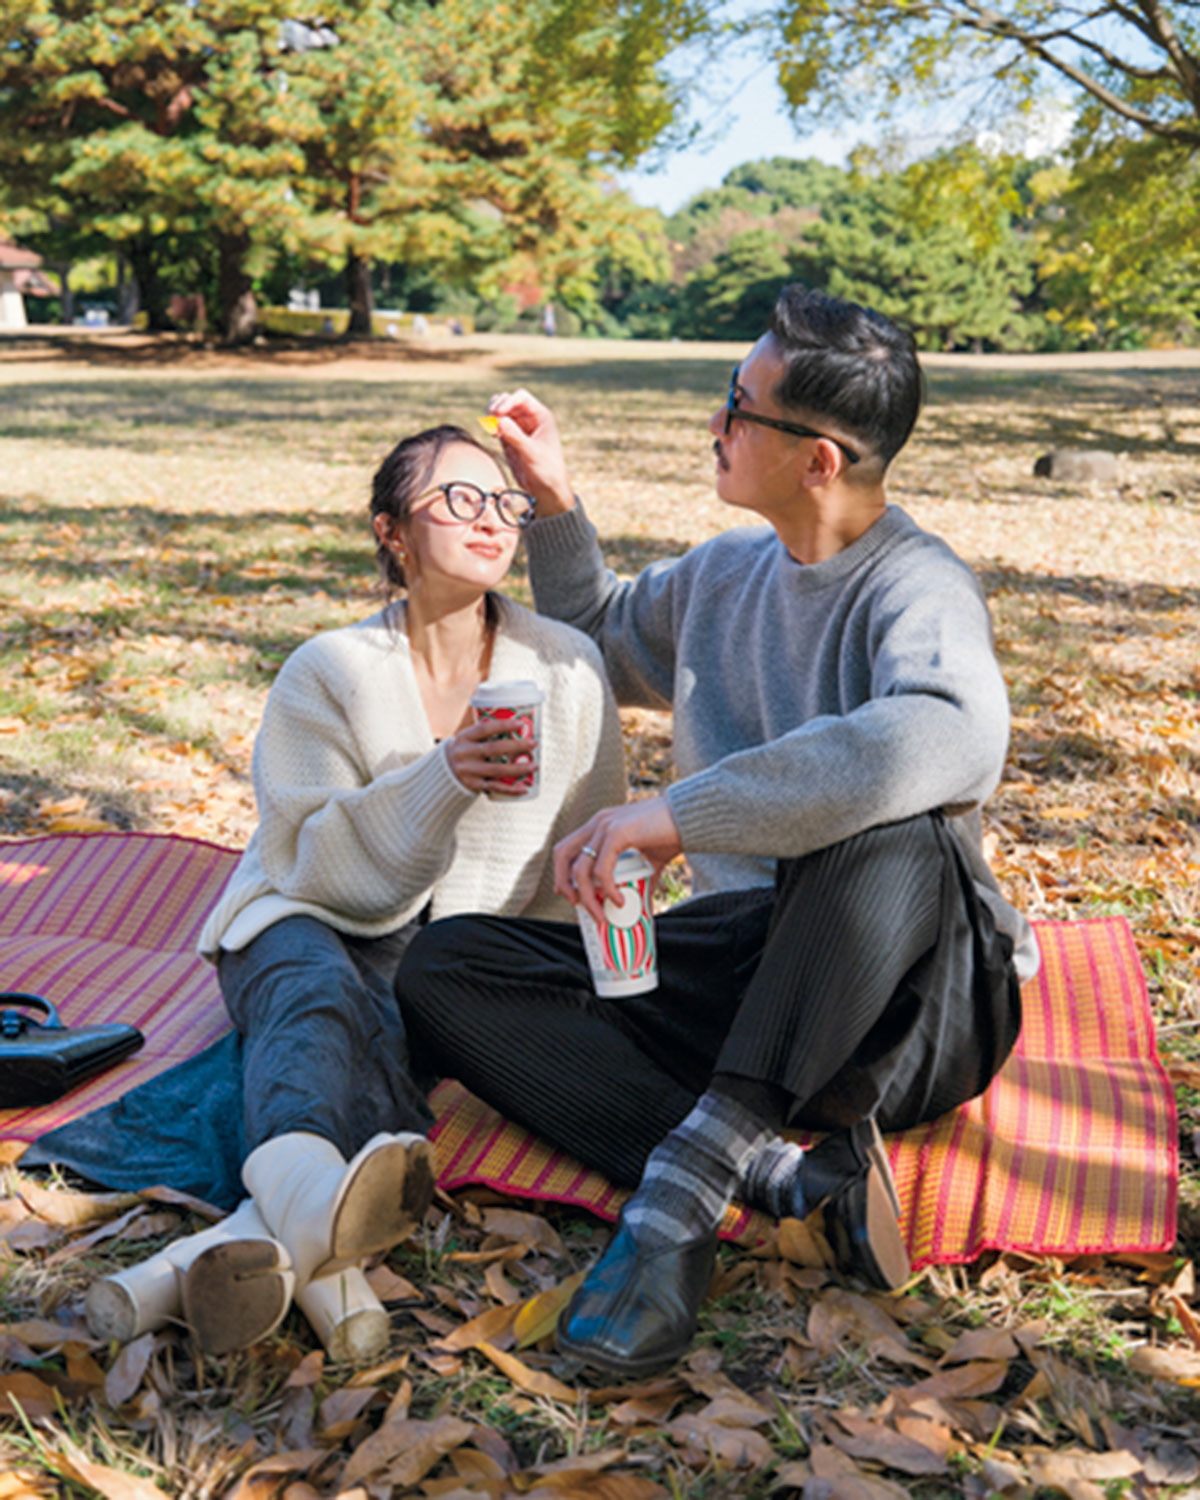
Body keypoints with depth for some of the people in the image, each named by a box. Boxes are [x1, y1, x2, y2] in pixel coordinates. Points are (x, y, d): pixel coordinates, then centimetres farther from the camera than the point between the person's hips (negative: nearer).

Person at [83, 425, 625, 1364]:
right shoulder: (328, 673, -3)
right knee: (316, 991, -37)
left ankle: (261, 1236, -52)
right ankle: (318, 1223, -65)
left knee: (394, 1031, -33)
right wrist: (443, 778, -29)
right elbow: (323, 869, -13)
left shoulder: (566, 669, 2)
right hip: (305, 924, -2)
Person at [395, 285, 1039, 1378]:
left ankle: (689, 1176, -34)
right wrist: (557, 503, 16)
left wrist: (677, 813, -36)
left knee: (899, 840, -40)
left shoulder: (917, 589, -13)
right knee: (447, 965, -12)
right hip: (743, 974, 7)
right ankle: (782, 1174, -27)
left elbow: (955, 736, -38)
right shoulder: (726, 571, 12)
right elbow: (599, 645, 33)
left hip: (906, 1015, -7)